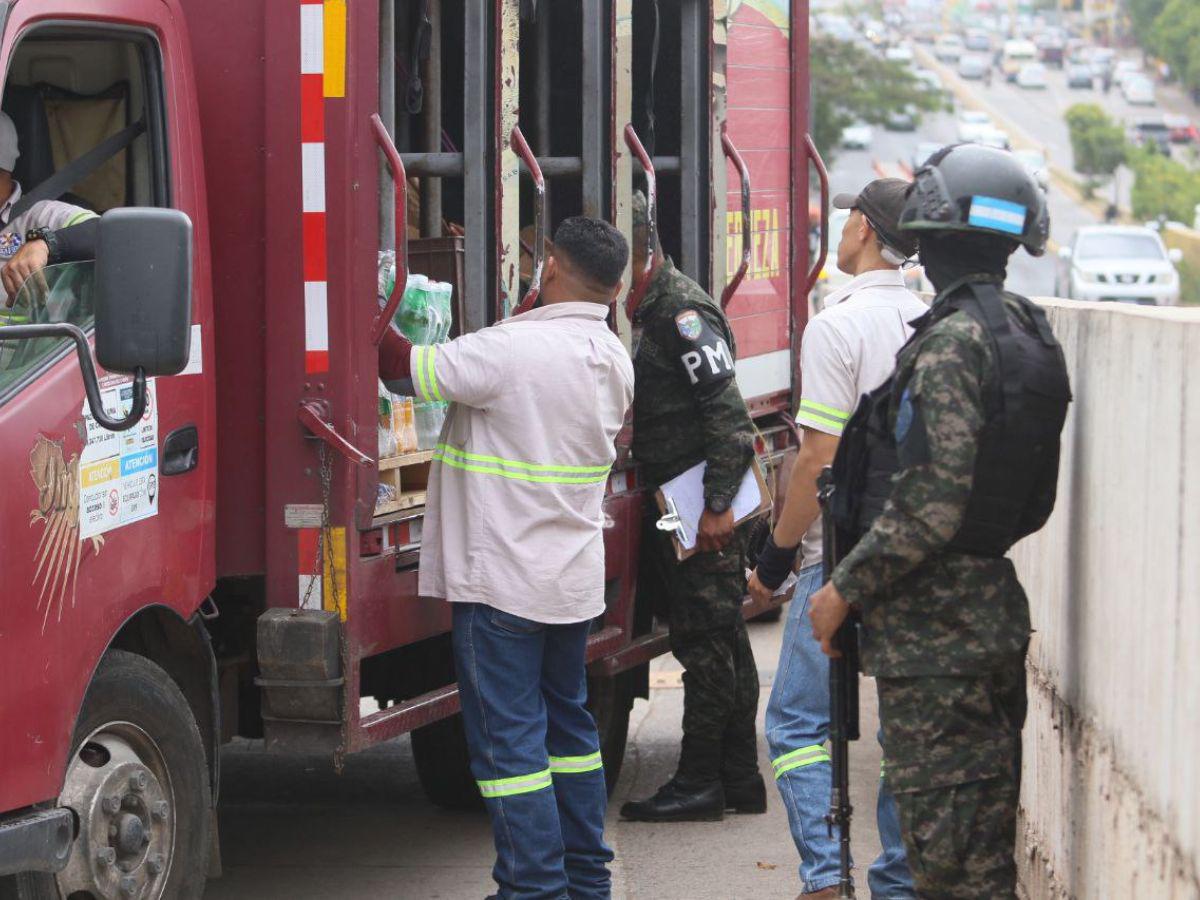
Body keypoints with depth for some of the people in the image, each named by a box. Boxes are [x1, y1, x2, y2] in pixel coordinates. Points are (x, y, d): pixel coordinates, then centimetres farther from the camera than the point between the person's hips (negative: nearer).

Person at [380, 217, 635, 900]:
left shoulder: (512, 349, -21)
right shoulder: (615, 361, 5)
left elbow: (412, 372, -14)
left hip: (503, 580, -8)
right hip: (575, 579, 8)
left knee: (509, 739, -4)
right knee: (568, 722, 19)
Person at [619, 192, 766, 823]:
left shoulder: (682, 312, -15)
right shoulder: (652, 309, 15)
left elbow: (728, 415, -21)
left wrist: (718, 506, -23)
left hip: (700, 511, -10)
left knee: (705, 640, -4)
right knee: (719, 640, 13)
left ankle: (700, 782, 1)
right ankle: (739, 779, 19)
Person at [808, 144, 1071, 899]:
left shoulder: (951, 342, -18)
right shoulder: (1028, 334, 10)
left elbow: (930, 504, -24)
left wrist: (845, 589, -13)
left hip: (934, 629, -9)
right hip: (997, 604, 9)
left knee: (948, 838, -5)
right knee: (987, 827, 16)